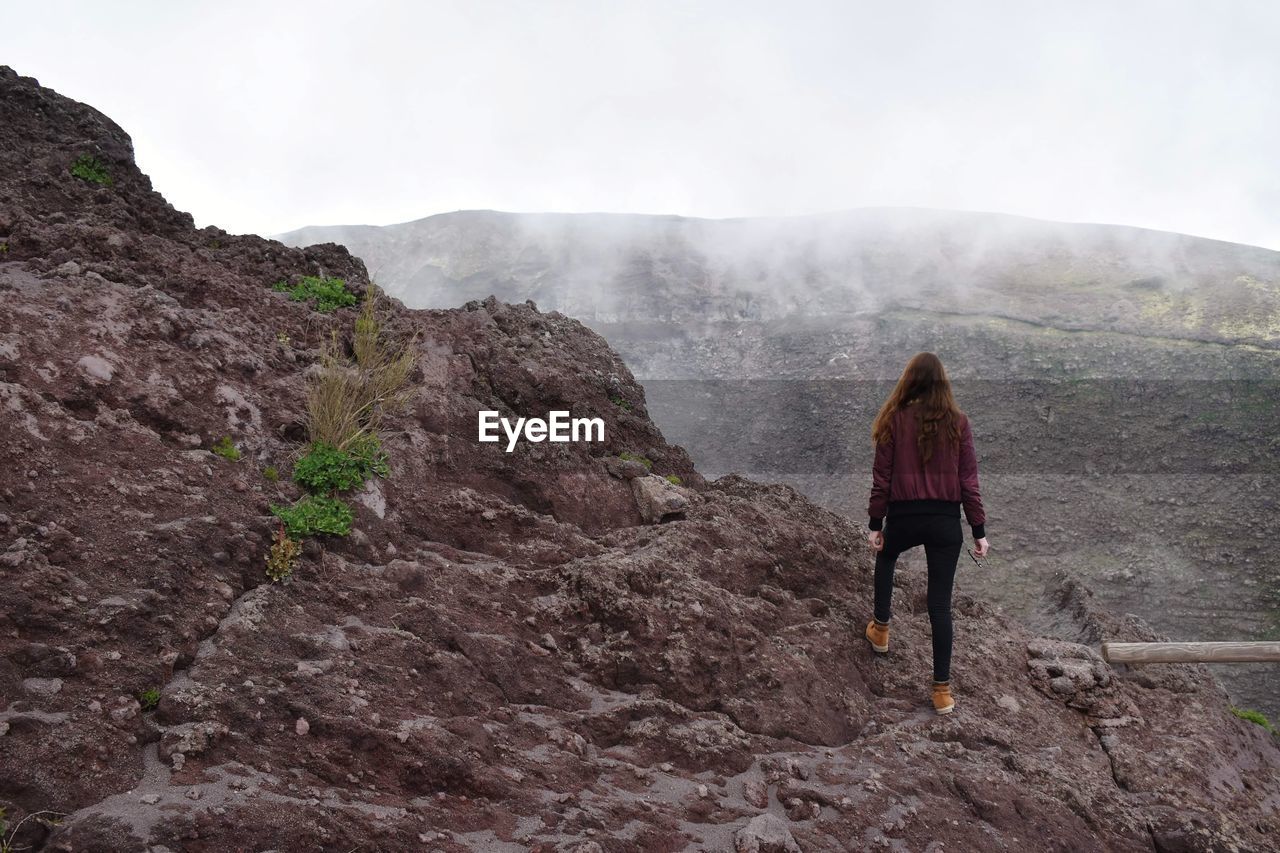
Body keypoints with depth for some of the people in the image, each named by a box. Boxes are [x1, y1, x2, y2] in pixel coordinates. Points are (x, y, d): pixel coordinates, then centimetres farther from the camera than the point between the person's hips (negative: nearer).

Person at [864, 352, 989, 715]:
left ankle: (881, 629, 39)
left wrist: (875, 524, 4)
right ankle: (942, 688, 11)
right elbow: (969, 480, -2)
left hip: (903, 517, -1)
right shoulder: (957, 422, -3)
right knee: (940, 603, 7)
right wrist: (979, 531, 4)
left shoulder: (896, 420, -7)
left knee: (885, 557, 34)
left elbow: (882, 478, -4)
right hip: (946, 521, 1)